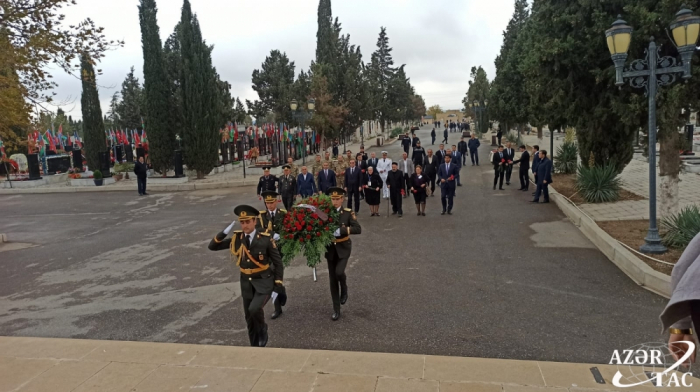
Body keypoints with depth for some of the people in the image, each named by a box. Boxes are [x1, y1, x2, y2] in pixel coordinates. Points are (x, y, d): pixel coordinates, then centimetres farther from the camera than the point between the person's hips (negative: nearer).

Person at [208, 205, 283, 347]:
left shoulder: (265, 239, -14)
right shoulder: (236, 238, -4)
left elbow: (278, 262, -7)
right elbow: (212, 247, 0)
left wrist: (279, 284, -8)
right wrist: (223, 233, -17)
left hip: (264, 281, -4)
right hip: (246, 282, 4)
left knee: (254, 309, -25)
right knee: (250, 318, 10)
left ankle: (263, 330, 7)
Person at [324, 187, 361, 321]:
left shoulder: (348, 213, -10)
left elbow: (358, 229, -20)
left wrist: (341, 230, -31)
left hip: (343, 248, -2)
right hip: (330, 249, 3)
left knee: (339, 272, -23)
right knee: (332, 280, 7)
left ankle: (344, 290, 13)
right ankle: (336, 310, 19)